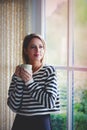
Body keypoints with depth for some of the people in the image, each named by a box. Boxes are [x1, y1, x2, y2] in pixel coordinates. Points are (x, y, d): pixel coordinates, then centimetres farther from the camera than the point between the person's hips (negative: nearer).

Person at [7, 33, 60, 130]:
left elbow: (50, 102, -14)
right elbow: (13, 106, -6)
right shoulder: (18, 72, 0)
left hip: (41, 122, -2)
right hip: (20, 122, 2)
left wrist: (30, 82, -17)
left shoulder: (49, 70, -6)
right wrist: (19, 80, -15)